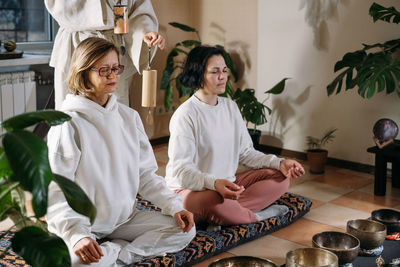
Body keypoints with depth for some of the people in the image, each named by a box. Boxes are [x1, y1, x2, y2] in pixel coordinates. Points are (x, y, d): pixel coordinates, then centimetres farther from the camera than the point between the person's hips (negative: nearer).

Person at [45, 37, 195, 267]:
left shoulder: (129, 117, 4)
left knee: (185, 229, -8)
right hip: (82, 223, -6)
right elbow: (56, 189, -18)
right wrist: (76, 234, -31)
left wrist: (174, 205, -6)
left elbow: (145, 173, 8)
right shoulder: (68, 124, -13)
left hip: (124, 217, 7)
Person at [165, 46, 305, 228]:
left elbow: (245, 152, 12)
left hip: (228, 184, 9)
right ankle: (257, 216, -10)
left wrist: (280, 163, -4)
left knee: (280, 178, -3)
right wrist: (214, 183, -40)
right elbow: (180, 170, -22)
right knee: (215, 201, -41)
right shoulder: (185, 115, -15)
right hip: (189, 190, -8)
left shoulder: (230, 107, 9)